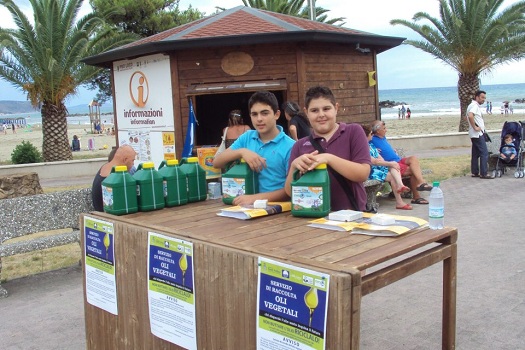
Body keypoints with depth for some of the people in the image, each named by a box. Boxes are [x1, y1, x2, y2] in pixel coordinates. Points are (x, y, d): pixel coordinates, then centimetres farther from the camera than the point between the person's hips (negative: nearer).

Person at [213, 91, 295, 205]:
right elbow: (216, 163, 6)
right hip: (248, 204, 3)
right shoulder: (246, 137, 9)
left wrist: (255, 198, -22)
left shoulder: (289, 146, -6)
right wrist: (241, 151, -12)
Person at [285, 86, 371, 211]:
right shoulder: (300, 145, 10)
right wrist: (294, 166, -13)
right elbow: (290, 191, 5)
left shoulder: (353, 132, 3)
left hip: (351, 213, -3)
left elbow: (363, 174, -8)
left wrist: (329, 158, -19)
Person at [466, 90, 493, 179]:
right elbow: (470, 116, -33)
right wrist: (475, 127, -25)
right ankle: (484, 173, -8)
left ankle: (475, 172, 16)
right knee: (484, 153, -9)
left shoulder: (476, 106, 18)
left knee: (475, 154, 12)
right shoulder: (474, 105, -14)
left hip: (477, 134, 10)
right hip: (477, 134, -10)